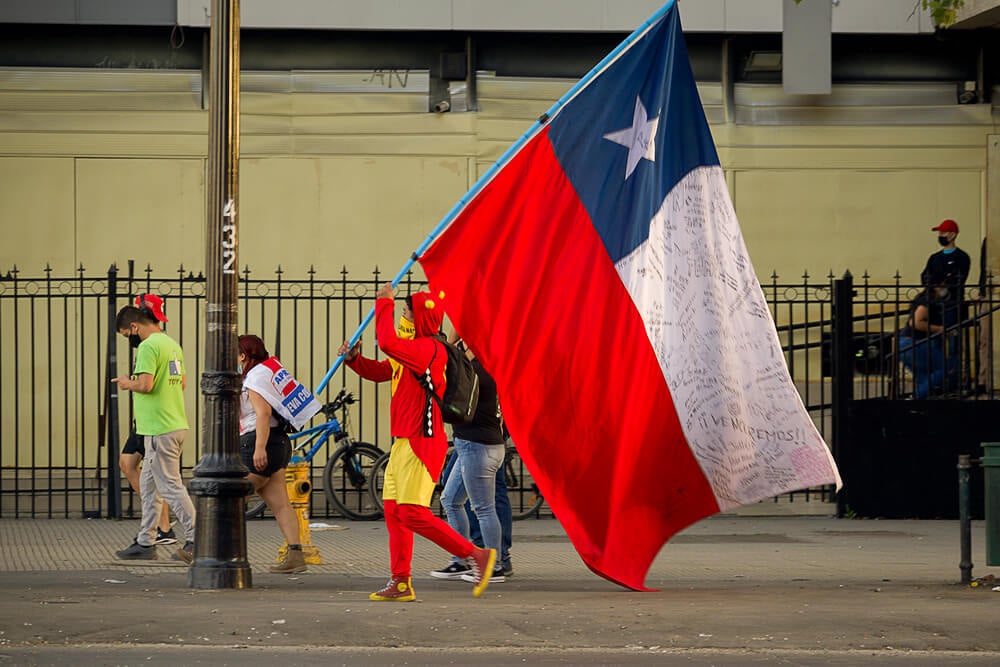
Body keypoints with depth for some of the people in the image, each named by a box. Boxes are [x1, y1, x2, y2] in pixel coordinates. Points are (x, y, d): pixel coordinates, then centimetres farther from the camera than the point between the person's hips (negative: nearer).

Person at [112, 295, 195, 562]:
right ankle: (145, 542, 19)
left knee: (170, 486, -6)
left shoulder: (148, 346, -15)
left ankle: (195, 539, -8)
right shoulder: (172, 345, 15)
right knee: (149, 485, 15)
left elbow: (145, 384, -25)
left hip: (159, 429, -10)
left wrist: (127, 383, -4)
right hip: (176, 423, 10)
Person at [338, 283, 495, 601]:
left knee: (413, 513, -14)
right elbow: (380, 372, 26)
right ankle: (400, 583, 13)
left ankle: (477, 555, -9)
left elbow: (388, 343, -29)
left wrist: (384, 303, -18)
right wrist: (354, 358, 9)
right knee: (394, 512, 10)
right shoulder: (410, 351, 19)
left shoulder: (430, 349, -15)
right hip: (403, 442, 11)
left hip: (422, 442, -11)